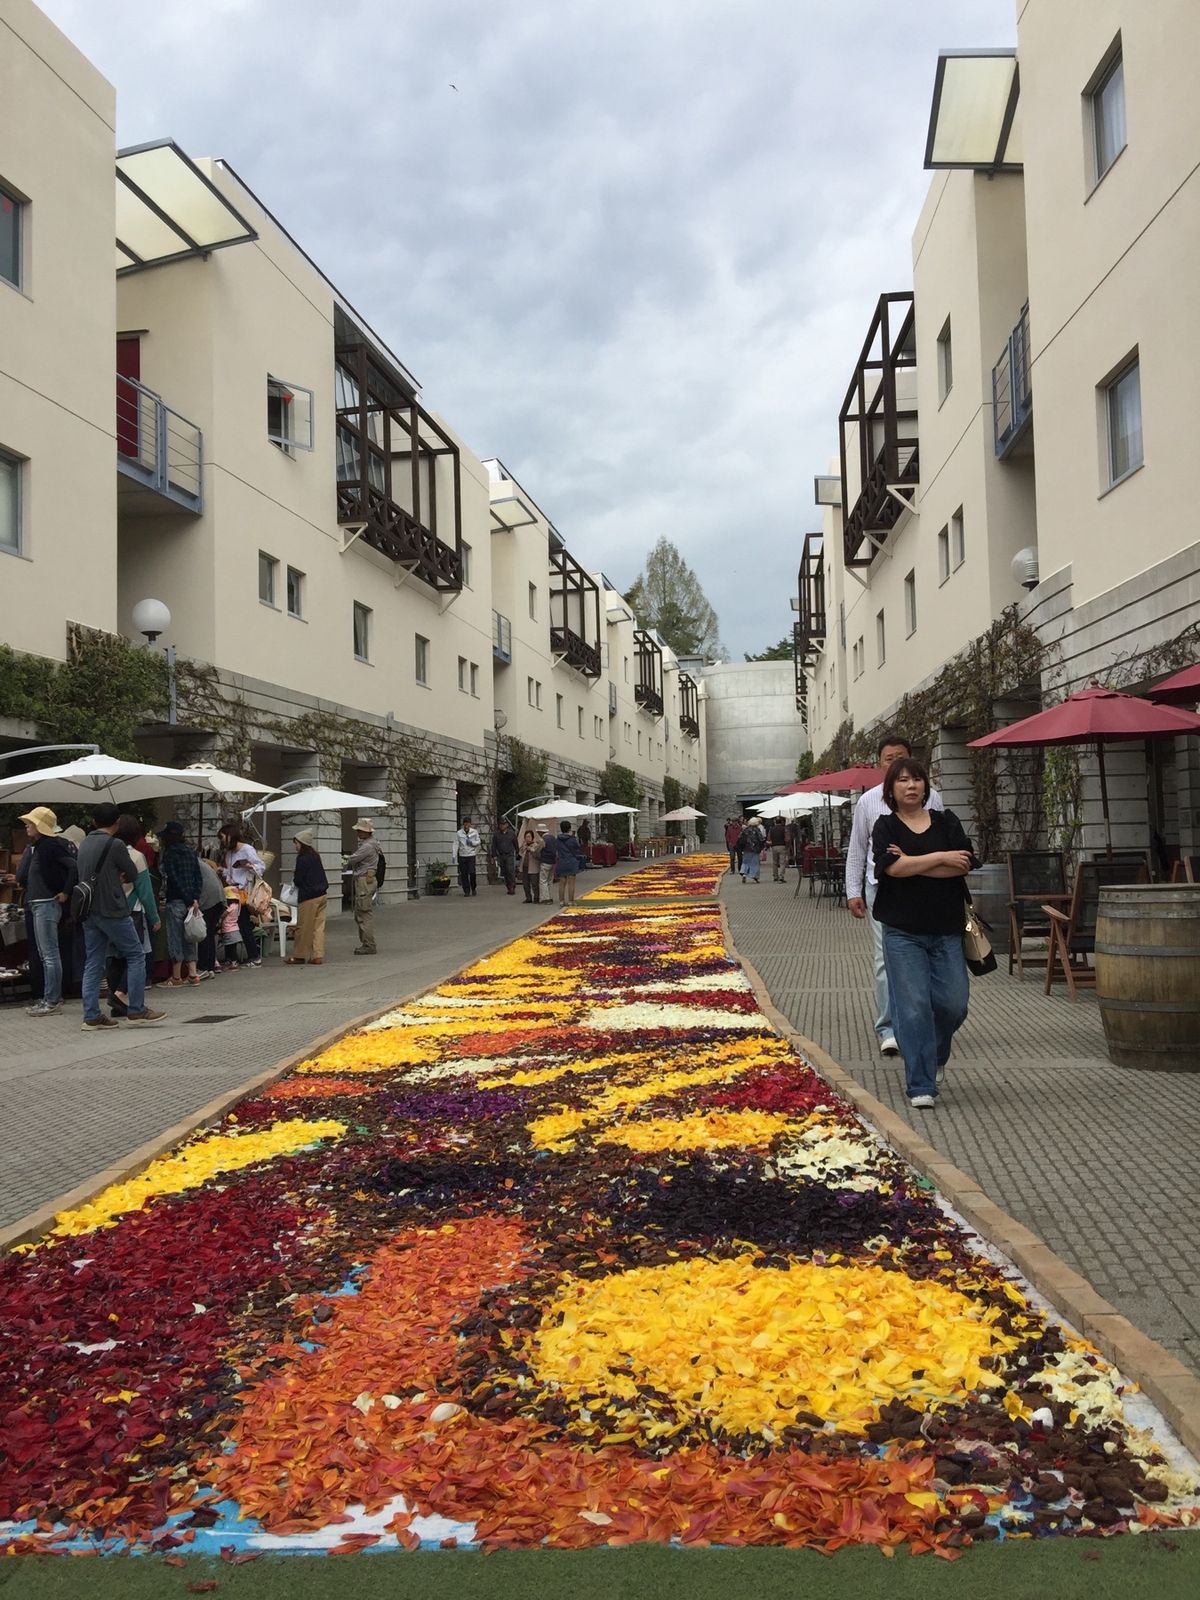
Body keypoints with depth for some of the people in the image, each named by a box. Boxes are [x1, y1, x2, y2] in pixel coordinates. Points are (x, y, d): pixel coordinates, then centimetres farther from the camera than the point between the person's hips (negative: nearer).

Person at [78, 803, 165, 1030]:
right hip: (112, 911, -7)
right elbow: (133, 875, -3)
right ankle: (137, 1010, 3)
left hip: (89, 912, 7)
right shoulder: (115, 845, -11)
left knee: (93, 964, 8)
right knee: (135, 956, 3)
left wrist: (115, 878, 6)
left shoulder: (84, 844, 12)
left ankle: (91, 1016, 7)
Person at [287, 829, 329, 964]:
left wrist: (294, 877, 8)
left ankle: (299, 956, 10)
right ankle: (318, 955, 7)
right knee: (319, 926, 7)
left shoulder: (302, 858, -14)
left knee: (303, 927, 2)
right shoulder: (315, 856, 11)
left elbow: (298, 880, -14)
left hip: (309, 897, -8)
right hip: (322, 895, 8)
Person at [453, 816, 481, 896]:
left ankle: (473, 888, 11)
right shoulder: (459, 833, 2)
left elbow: (478, 841, 8)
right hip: (462, 856, 1)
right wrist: (454, 855, -7)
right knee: (464, 874, 0)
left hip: (471, 855, -1)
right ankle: (466, 891, 9)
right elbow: (456, 844, 0)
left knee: (472, 872, -12)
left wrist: (472, 842, -12)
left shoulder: (474, 832, 4)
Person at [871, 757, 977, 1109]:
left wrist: (913, 865, -13)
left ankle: (936, 1056, 33)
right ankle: (921, 1086, 3)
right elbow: (893, 866, -16)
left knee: (953, 1004, 1)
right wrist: (942, 859, -10)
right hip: (903, 932, -2)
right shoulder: (885, 827, 3)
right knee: (913, 1007, -5)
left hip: (946, 930, 2)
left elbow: (964, 864, -6)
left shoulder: (947, 822, 9)